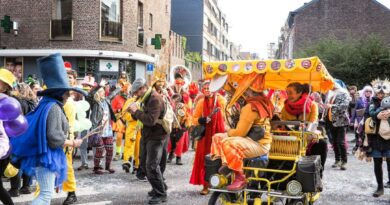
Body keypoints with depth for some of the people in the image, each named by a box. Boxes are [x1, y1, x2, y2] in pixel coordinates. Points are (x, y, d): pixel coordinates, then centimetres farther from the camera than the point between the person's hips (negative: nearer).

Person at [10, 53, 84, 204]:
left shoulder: (48, 105, 11)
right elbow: (55, 138, -23)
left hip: (46, 155, 10)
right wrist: (73, 143, -10)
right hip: (47, 156, -10)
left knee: (45, 193, 18)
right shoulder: (54, 107, -17)